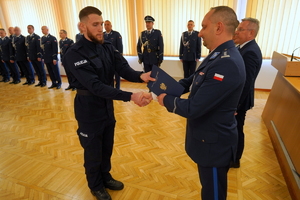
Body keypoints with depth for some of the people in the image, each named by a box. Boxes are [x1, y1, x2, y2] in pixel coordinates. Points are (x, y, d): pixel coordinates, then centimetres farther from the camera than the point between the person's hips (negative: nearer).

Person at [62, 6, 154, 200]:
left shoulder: (108, 47, -2)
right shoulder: (75, 54, -22)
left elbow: (124, 69, -13)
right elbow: (96, 86, -32)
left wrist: (141, 76, -36)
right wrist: (130, 96, -41)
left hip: (108, 108, 6)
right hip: (90, 112, -6)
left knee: (107, 149, 23)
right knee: (93, 153, 15)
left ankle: (106, 177, 49)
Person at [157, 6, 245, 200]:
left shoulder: (227, 64, -31)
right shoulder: (219, 55, 2)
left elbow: (193, 108, -30)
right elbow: (194, 80, 12)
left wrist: (166, 100, -13)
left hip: (214, 143, -9)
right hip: (209, 136, 9)